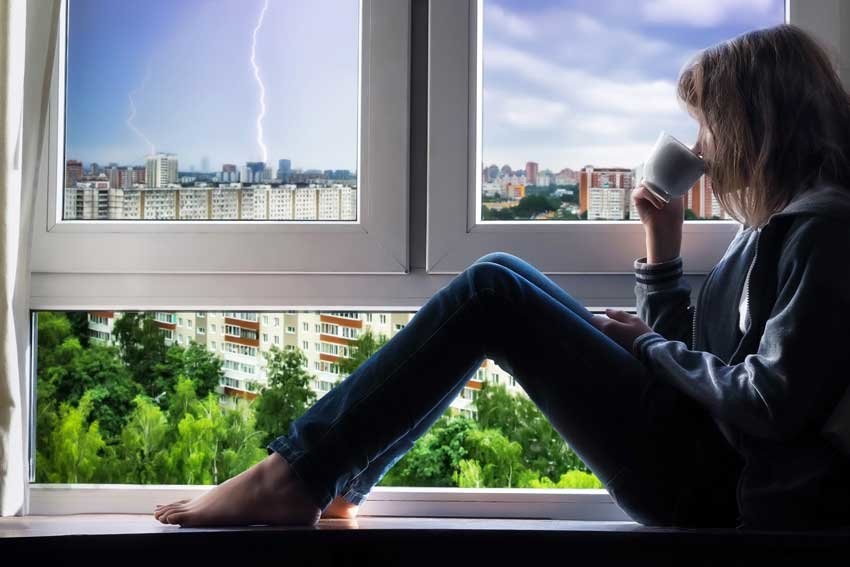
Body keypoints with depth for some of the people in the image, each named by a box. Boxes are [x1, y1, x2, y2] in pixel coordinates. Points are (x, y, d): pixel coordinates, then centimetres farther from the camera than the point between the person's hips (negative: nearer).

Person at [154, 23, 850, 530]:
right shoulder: (774, 225, 18)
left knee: (490, 293, -15)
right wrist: (663, 242, 7)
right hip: (695, 447, 9)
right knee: (502, 275, 5)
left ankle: (298, 476, -11)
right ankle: (324, 477, -1)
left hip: (704, 477, -9)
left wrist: (649, 346, -8)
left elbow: (773, 402, -21)